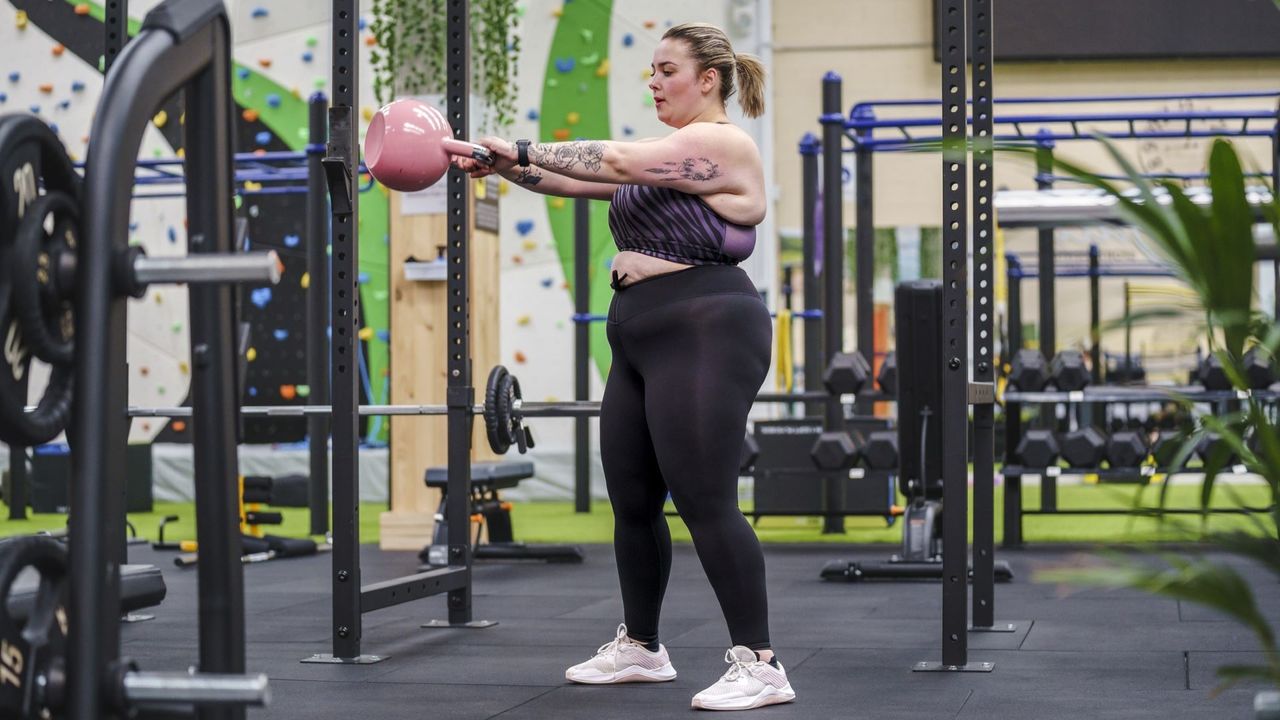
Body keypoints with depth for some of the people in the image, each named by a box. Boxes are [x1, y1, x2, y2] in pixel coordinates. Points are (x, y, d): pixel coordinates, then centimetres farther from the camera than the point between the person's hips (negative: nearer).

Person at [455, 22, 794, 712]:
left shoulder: (720, 145, -11)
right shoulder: (667, 157, 19)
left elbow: (613, 160, -17)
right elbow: (582, 179, 16)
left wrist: (522, 149, -12)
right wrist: (505, 166, 3)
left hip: (704, 337, -10)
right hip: (647, 344, 10)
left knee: (705, 503, -13)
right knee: (631, 501, 13)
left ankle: (759, 666, -9)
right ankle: (639, 648, 27)